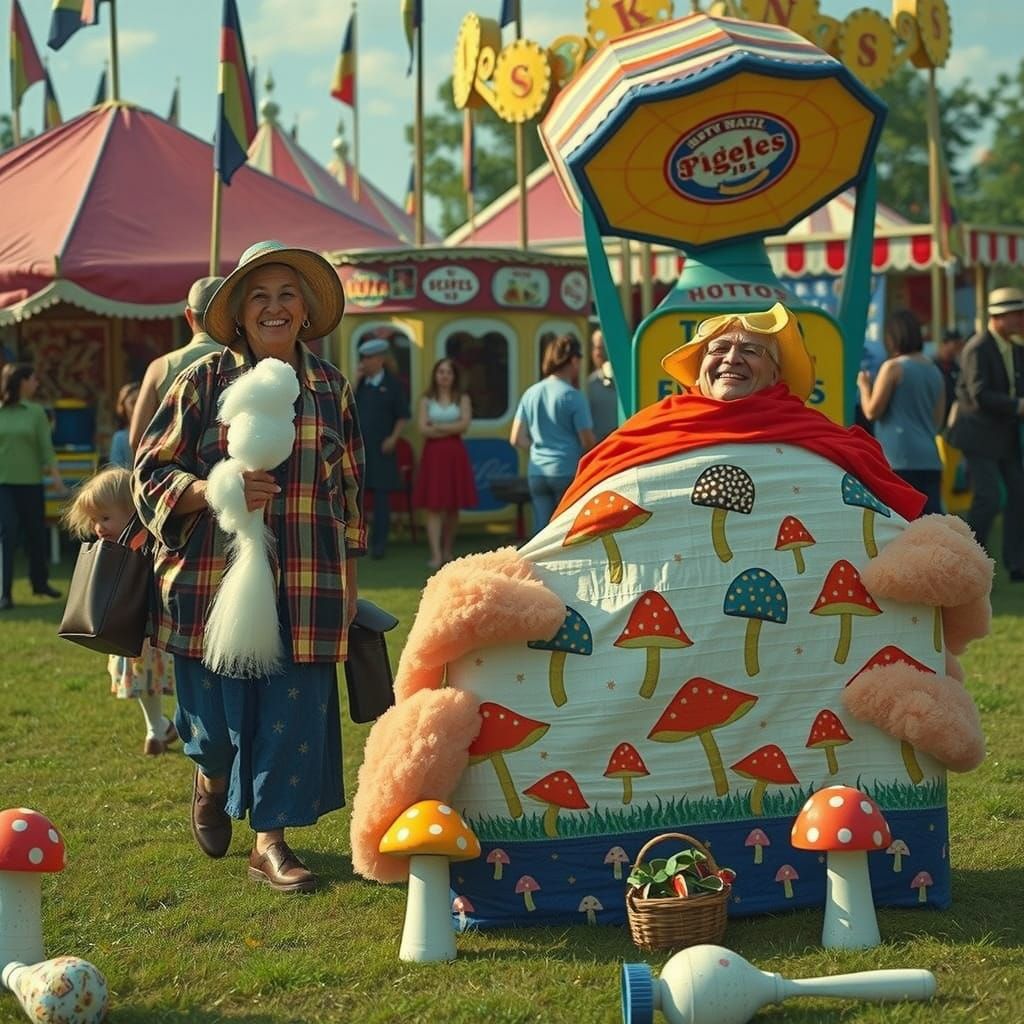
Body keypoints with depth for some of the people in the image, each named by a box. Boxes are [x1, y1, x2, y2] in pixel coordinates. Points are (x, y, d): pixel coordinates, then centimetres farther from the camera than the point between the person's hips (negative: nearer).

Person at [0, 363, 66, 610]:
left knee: (36, 534, 12)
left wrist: (55, 475, -11)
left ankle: (40, 582, 32)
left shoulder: (36, 412, 3)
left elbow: (46, 447, 0)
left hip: (31, 483, 2)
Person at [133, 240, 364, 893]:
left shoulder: (331, 389, 9)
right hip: (212, 581, -2)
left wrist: (350, 582, 16)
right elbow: (152, 473, -1)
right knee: (216, 713, 5)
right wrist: (215, 488, -19)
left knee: (293, 712, -1)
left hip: (307, 588, 2)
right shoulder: (204, 381, 0)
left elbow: (350, 490, 16)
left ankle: (271, 840, 14)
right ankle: (211, 784, 39)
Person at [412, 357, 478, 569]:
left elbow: (464, 424, -8)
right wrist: (452, 429, -8)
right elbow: (423, 428, -6)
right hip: (433, 454, -1)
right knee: (434, 506, -9)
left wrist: (438, 427, -8)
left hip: (455, 454, 1)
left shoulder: (462, 399, 7)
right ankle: (436, 555, -15)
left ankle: (447, 551, 20)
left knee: (453, 507, 6)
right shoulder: (427, 400, 6)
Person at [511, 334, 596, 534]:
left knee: (541, 531, 6)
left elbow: (517, 439, 9)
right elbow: (588, 442, -8)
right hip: (568, 472, -5)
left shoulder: (531, 393, 7)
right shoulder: (572, 396, -9)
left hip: (537, 472, 5)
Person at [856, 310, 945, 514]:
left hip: (899, 458, -6)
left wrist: (864, 386, 11)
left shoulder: (893, 367, -6)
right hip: (929, 459, 6)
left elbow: (872, 411, -4)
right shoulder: (934, 370, 14)